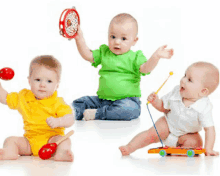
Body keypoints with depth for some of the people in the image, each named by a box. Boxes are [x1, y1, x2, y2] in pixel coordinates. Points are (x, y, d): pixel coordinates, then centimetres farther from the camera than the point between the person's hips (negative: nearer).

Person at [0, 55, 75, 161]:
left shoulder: (57, 103, -7)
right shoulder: (23, 97, 8)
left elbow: (70, 119, -17)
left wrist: (57, 122, -36)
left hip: (51, 138, -4)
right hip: (29, 142, 4)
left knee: (65, 140, -31)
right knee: (10, 140, -14)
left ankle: (61, 153, -58)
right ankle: (10, 152, -42)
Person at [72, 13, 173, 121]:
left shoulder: (134, 57, -1)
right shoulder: (104, 52, 12)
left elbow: (145, 69, -17)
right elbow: (88, 55, 8)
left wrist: (156, 56, -35)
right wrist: (79, 39, -4)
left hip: (127, 100, -5)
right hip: (103, 99, 5)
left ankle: (97, 114, -31)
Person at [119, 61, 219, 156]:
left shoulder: (204, 108, -31)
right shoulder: (176, 92, -18)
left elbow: (209, 129, -28)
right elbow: (163, 107, -3)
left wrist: (208, 149, -37)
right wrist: (155, 101, -24)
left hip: (187, 134, -1)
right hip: (168, 124, 1)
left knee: (195, 142, -28)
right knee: (152, 134, -19)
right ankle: (129, 148, -19)